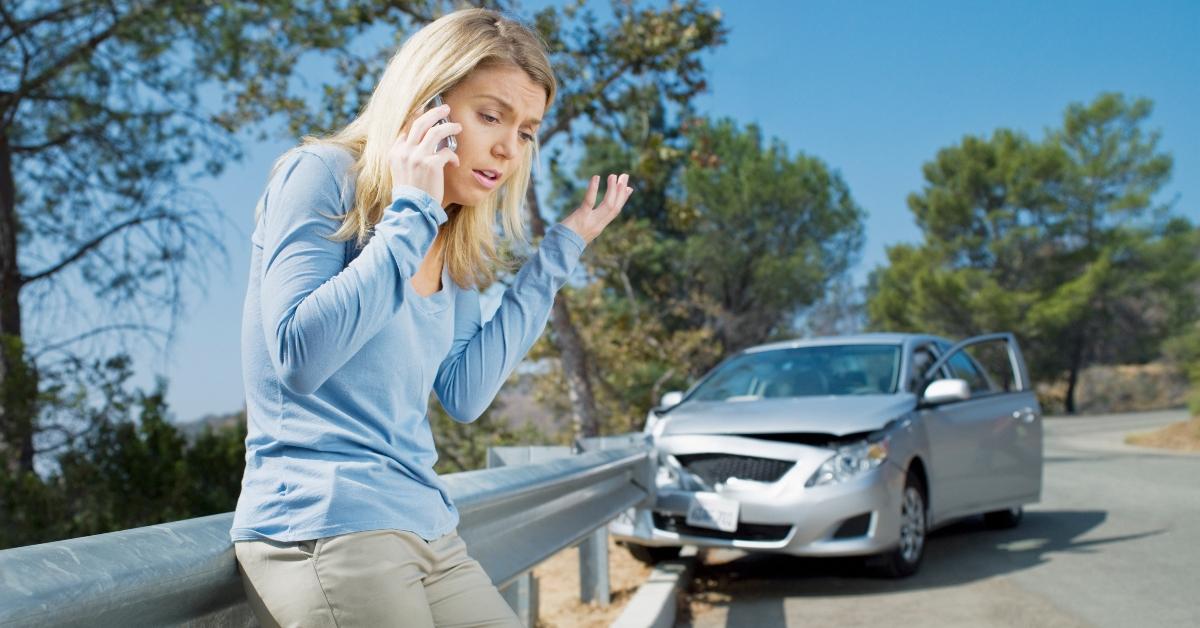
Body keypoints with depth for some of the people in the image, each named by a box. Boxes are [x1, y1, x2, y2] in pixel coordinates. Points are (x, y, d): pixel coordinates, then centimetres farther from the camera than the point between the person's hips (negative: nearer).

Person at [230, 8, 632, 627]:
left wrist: (557, 255, 8)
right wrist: (412, 214, -17)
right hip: (323, 523, -7)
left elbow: (464, 395, 4)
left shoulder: (455, 248, 13)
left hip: (427, 526, 7)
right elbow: (299, 356, -18)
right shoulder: (322, 175, -7)